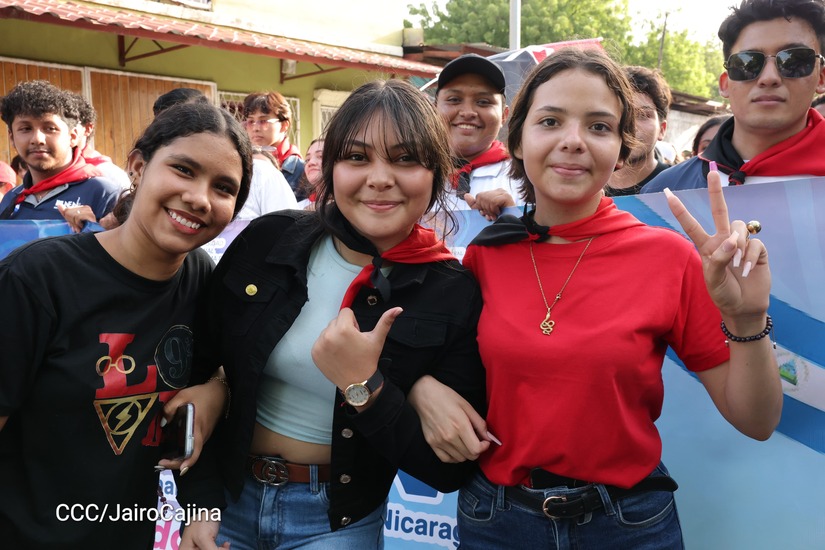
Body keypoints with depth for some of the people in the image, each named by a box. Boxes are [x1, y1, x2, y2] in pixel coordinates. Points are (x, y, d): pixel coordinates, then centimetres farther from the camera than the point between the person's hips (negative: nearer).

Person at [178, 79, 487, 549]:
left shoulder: (455, 295, -16)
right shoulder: (267, 241, -10)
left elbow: (450, 470, -15)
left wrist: (363, 387, -27)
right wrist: (197, 501, -2)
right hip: (226, 497, 3)